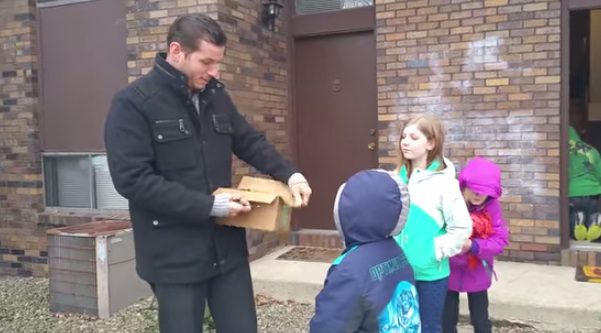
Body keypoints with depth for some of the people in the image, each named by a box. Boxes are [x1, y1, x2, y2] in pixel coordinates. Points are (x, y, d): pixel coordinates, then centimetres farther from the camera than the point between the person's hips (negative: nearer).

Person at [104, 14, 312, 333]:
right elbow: (133, 179, -18)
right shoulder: (132, 103, -11)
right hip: (174, 256, -5)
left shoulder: (216, 96, 7)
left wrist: (290, 174, -1)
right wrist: (208, 206, -21)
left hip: (227, 247, 5)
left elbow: (251, 142, 17)